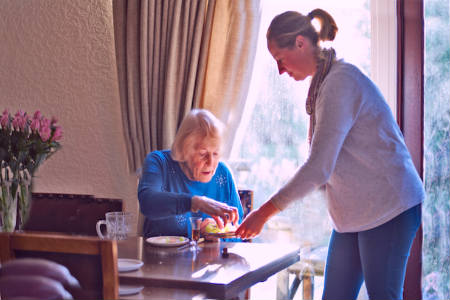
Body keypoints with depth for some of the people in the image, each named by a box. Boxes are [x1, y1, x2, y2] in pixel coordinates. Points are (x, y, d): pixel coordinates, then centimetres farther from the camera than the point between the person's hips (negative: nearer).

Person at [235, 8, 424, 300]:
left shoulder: (341, 81, -18)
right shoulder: (323, 82, 13)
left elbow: (319, 167, -23)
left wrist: (265, 212, -19)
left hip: (389, 208, -9)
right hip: (355, 211, 9)